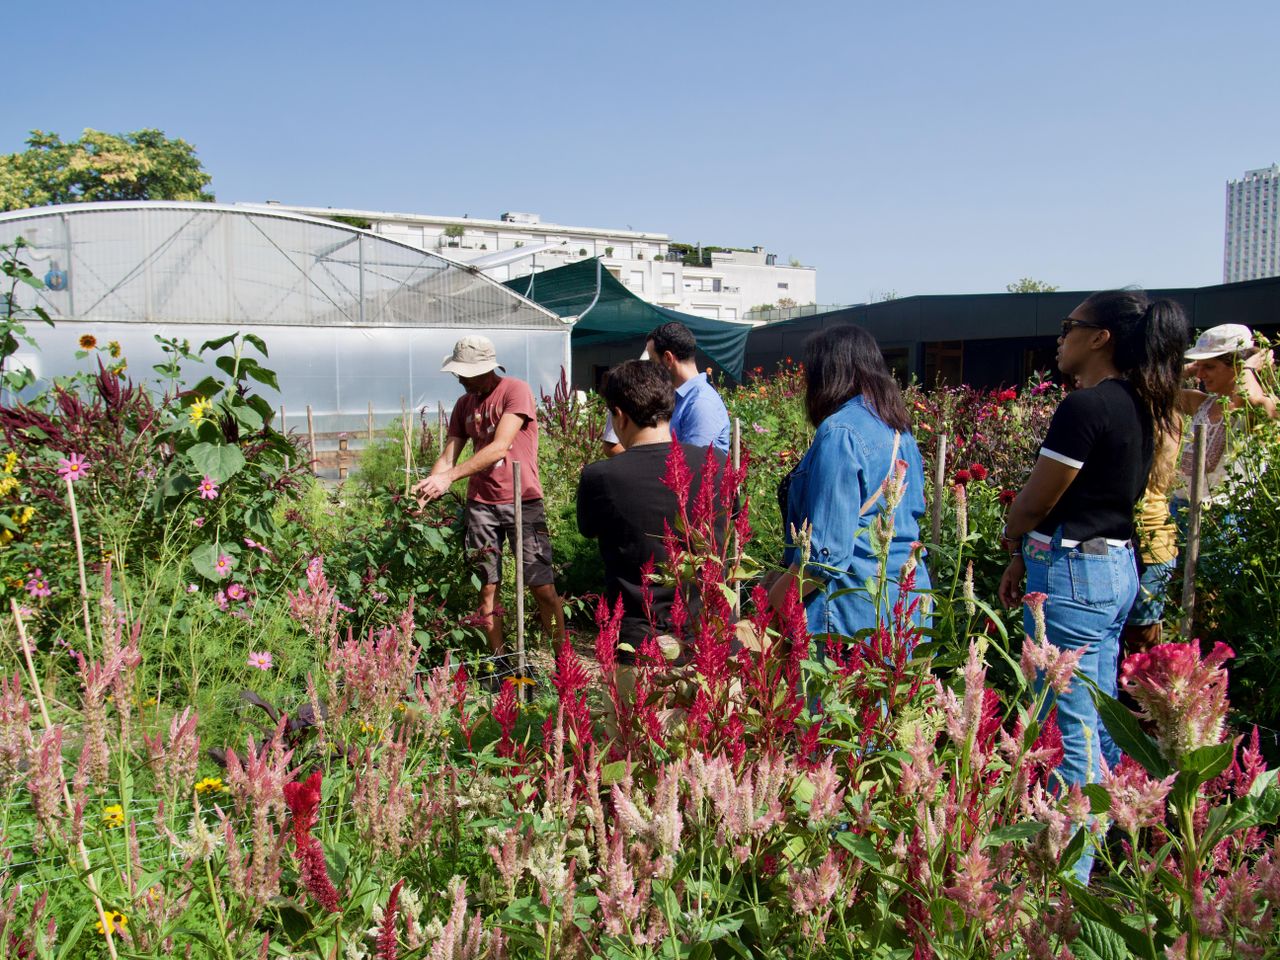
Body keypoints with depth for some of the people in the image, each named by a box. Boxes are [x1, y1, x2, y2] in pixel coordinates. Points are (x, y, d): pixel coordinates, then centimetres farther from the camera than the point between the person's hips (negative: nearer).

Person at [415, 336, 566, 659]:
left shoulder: (516, 391, -8)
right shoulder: (464, 404, 12)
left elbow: (499, 448, -19)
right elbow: (448, 454, 8)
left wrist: (448, 477, -23)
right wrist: (428, 485, -11)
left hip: (522, 502, -5)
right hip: (480, 504, 5)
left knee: (543, 587, -5)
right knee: (487, 587, 3)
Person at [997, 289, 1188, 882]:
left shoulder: (1085, 405, -18)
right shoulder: (1137, 407, 11)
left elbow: (1035, 502, -12)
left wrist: (1011, 544, 9)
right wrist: (1028, 558, 16)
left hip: (1074, 571, -10)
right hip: (1117, 565, 10)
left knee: (1071, 728, -1)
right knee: (1097, 719, 19)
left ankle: (1069, 873, 9)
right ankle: (1095, 853, 33)